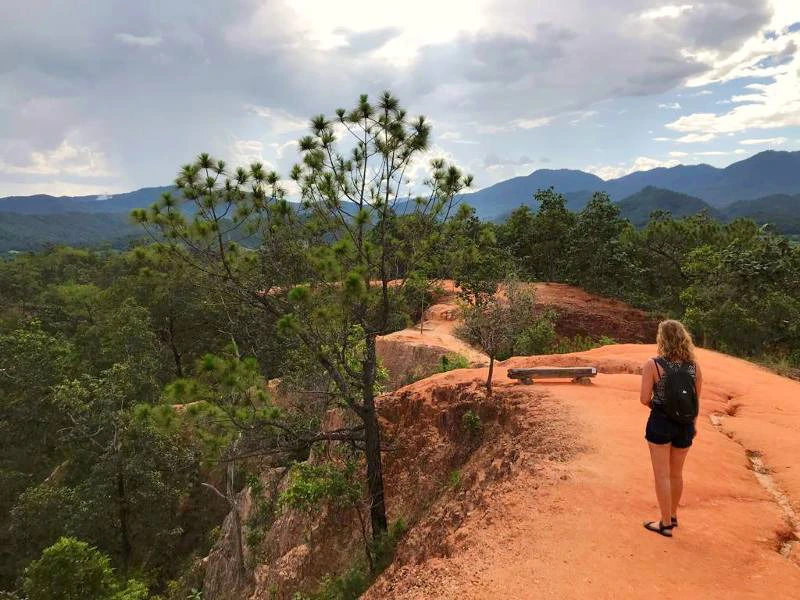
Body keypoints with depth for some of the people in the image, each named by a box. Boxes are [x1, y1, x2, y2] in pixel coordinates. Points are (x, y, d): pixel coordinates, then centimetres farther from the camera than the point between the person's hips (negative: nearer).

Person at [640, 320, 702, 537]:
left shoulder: (653, 365, -15)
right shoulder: (694, 366, -3)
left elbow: (645, 399, -15)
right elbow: (696, 400, 6)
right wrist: (693, 424, 19)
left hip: (661, 422, -5)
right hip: (684, 424, 5)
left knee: (662, 475, 7)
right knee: (676, 473, 21)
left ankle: (666, 523, 16)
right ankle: (672, 516, 37)